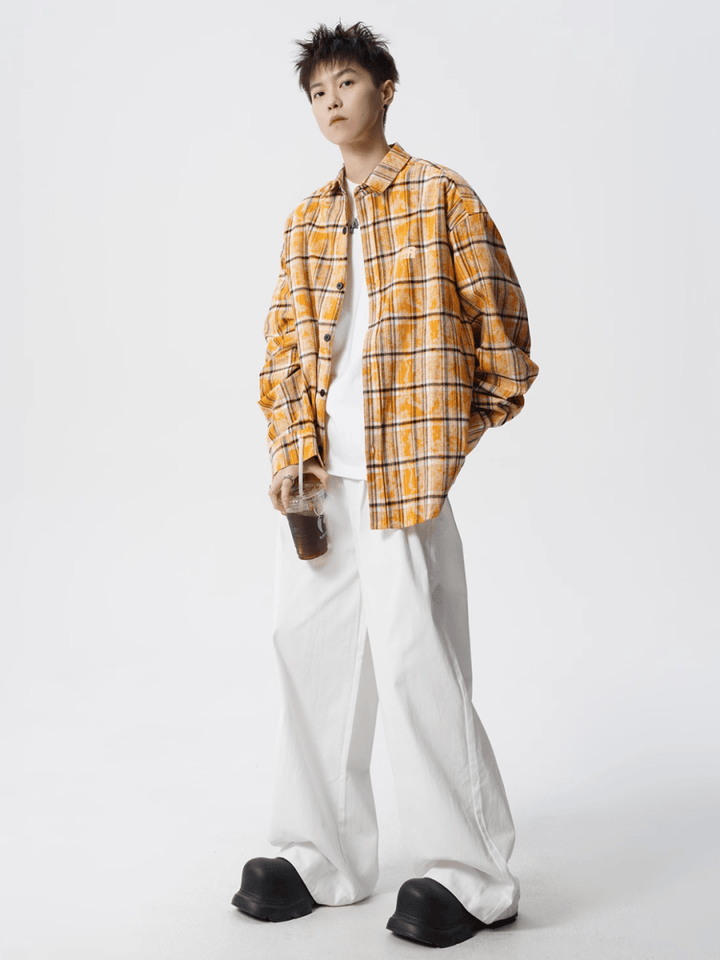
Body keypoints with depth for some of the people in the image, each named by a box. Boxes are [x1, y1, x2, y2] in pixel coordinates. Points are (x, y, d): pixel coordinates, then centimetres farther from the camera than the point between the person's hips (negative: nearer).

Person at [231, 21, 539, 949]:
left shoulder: (438, 194, 2)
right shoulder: (305, 222, 18)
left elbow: (495, 306, 3)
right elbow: (286, 340, 13)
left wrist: (479, 413, 5)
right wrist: (291, 446, 1)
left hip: (404, 459, -6)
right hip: (318, 465, 6)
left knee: (412, 653, -9)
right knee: (308, 640, 7)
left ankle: (471, 874, 4)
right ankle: (320, 854, 20)